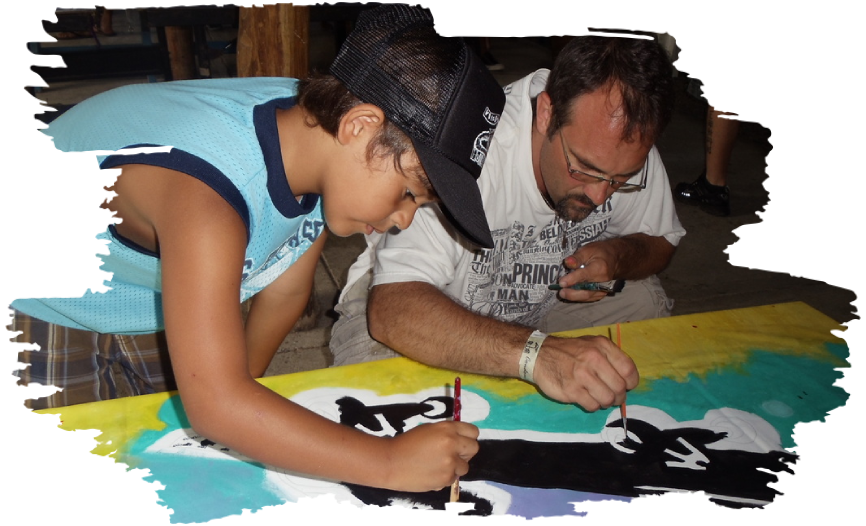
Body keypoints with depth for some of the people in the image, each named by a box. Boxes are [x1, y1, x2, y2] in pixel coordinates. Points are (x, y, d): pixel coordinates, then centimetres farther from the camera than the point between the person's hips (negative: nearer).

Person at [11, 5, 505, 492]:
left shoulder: (316, 122, -18)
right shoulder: (206, 193, -43)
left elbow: (284, 291, -4)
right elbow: (217, 406, -47)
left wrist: (242, 390, 9)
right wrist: (390, 462, -42)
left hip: (151, 304, 6)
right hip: (43, 312, -6)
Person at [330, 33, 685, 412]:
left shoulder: (626, 149, -17)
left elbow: (660, 241, 3)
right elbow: (391, 310, -45)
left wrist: (619, 255, -21)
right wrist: (535, 353, -57)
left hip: (541, 304, 5)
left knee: (645, 300, -13)